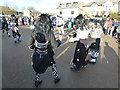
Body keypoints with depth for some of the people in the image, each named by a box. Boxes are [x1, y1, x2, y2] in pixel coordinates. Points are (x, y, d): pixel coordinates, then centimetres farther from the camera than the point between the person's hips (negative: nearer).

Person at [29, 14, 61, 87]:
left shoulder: (34, 32, -12)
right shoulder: (49, 32, -23)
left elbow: (31, 44, -3)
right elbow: (54, 45, -17)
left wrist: (33, 46, 19)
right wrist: (58, 42, 4)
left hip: (37, 54, 3)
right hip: (47, 55, -2)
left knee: (38, 66, 24)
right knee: (53, 65, 23)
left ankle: (37, 80, 36)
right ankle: (56, 77, 38)